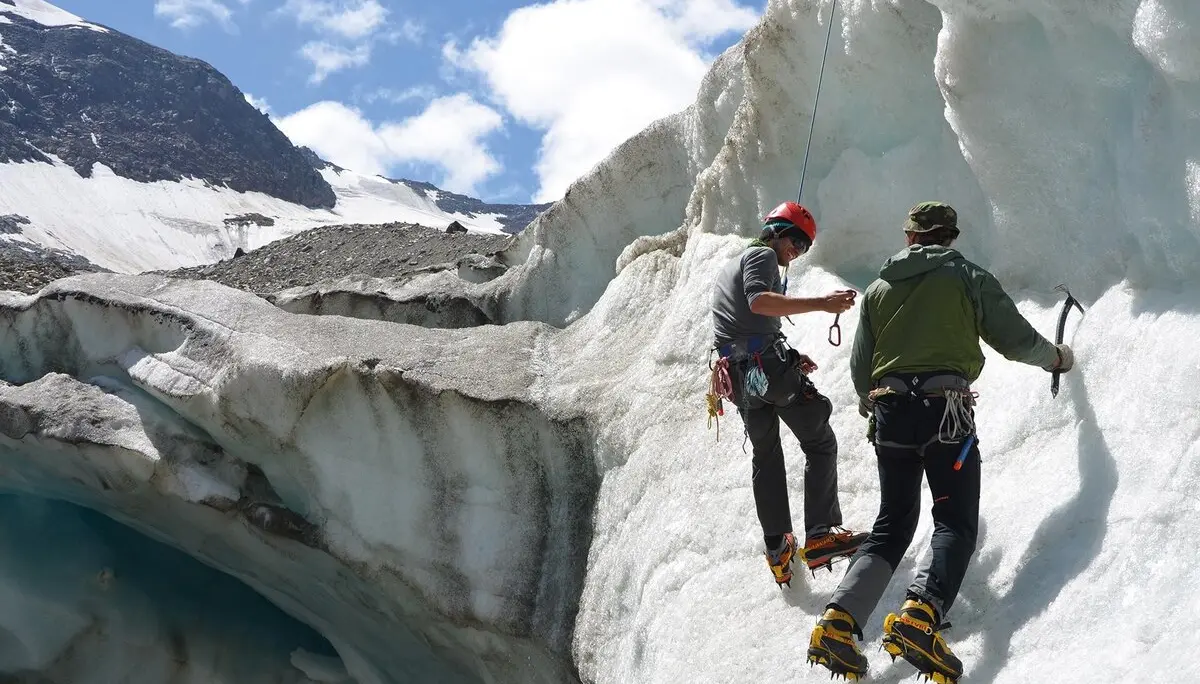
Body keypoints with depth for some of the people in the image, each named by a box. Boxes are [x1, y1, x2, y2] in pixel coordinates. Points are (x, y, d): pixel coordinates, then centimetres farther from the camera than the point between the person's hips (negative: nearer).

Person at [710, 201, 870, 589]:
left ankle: (777, 550, 13)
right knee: (820, 443, -2)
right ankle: (821, 535, -13)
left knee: (766, 456, 15)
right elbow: (759, 301, -22)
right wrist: (821, 304, -30)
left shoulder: (729, 269, 29)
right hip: (768, 362, -9)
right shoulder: (762, 255, 0)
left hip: (738, 375, 9)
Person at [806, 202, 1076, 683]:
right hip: (946, 410, -4)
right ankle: (921, 612, -29)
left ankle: (839, 619, -7)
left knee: (892, 524, 12)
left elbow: (860, 367, 19)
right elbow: (1016, 340, 7)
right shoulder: (969, 278, 6)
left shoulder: (878, 289, 16)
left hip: (890, 412, 4)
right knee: (956, 522, -2)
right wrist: (1055, 357, 28)